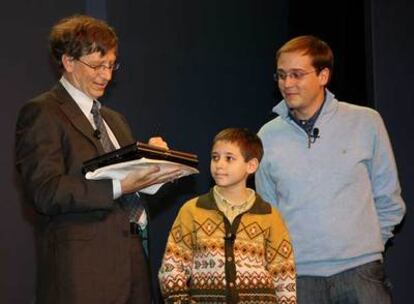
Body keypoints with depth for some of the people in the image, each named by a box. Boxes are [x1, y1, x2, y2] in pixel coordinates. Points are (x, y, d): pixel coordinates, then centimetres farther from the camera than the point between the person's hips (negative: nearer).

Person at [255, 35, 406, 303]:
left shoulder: (366, 123, 0)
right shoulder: (268, 137, 4)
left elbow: (388, 199, 8)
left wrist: (369, 242, 9)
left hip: (360, 271, -1)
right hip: (298, 274, 1)